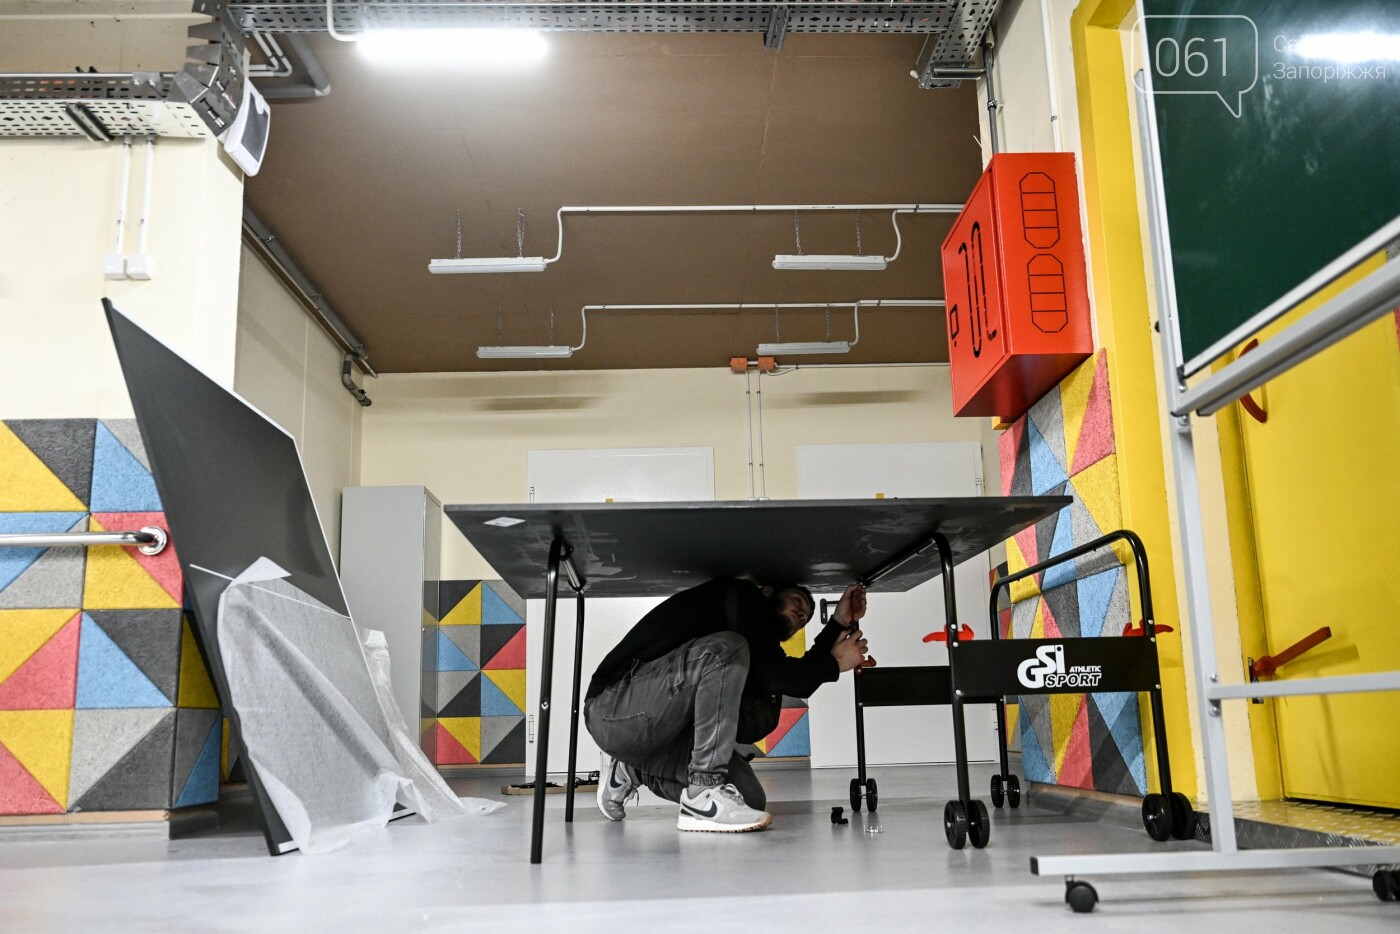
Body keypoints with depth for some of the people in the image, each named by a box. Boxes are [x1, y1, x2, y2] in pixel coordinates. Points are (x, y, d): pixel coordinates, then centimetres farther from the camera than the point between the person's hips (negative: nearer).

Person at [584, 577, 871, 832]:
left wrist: (839, 623, 9)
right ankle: (703, 797, -26)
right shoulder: (740, 595, -4)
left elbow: (796, 685, 3)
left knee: (750, 799, -2)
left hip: (655, 733, 9)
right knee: (724, 652, -27)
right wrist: (835, 663, -1)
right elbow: (775, 674, -16)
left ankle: (633, 769, 16)